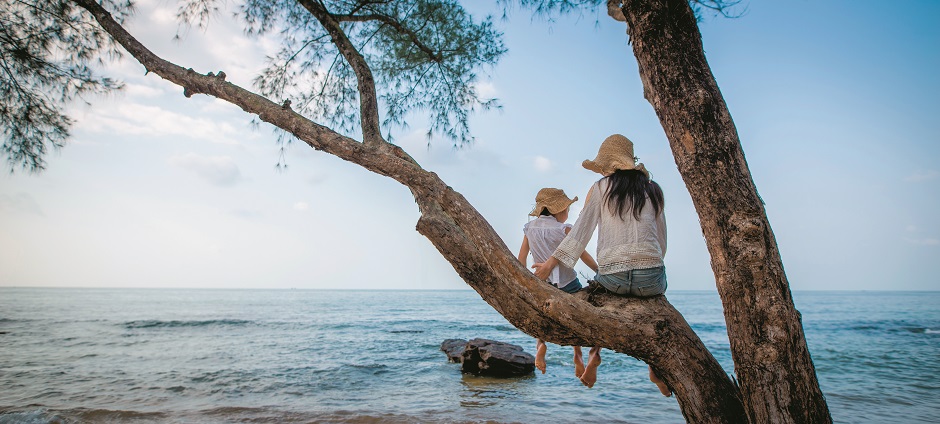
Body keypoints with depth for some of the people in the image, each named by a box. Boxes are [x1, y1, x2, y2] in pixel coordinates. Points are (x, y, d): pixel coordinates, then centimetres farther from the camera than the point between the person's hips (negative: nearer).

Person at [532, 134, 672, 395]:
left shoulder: (600, 188, 7)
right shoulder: (653, 190, 14)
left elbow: (581, 230, 2)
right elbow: (662, 241, 16)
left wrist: (551, 262, 6)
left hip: (611, 277, -1)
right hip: (651, 276, 1)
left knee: (600, 296, 34)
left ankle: (595, 354, 15)